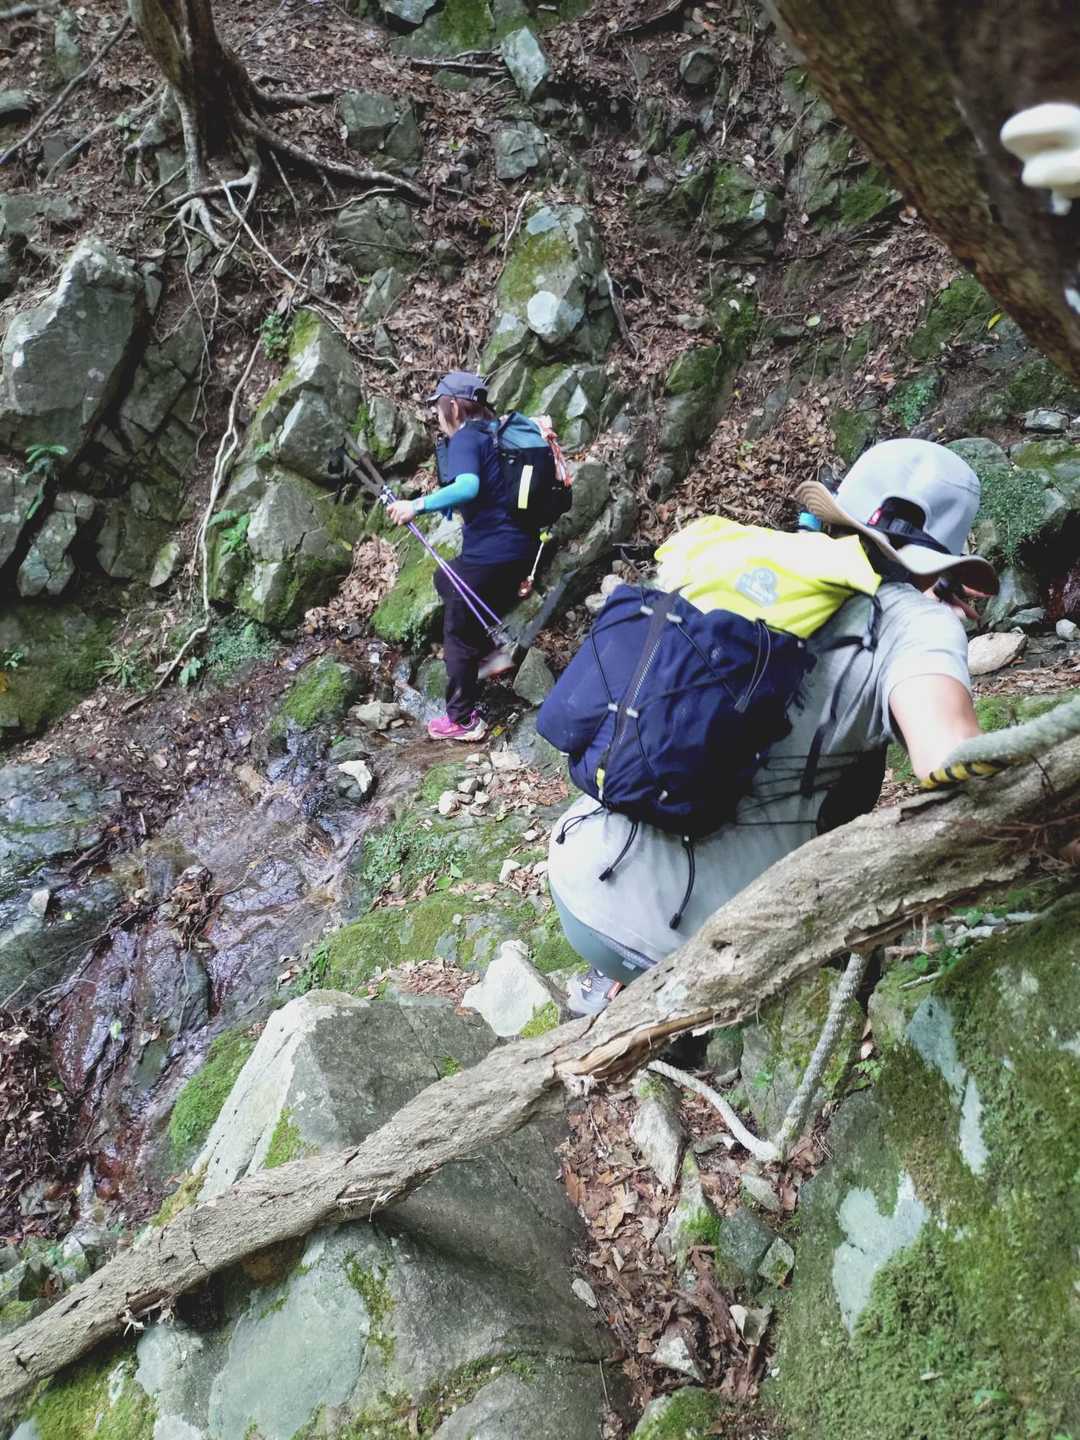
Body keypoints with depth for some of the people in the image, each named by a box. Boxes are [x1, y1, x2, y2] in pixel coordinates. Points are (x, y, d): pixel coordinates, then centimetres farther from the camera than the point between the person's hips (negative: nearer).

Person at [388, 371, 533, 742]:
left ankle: (462, 720, 17)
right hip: (522, 548, 9)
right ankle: (490, 650, 23)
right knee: (445, 579, 31)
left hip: (487, 555, -9)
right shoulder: (496, 432, 14)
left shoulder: (465, 438, -12)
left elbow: (467, 486, -32)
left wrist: (418, 505, -32)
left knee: (458, 635, 7)